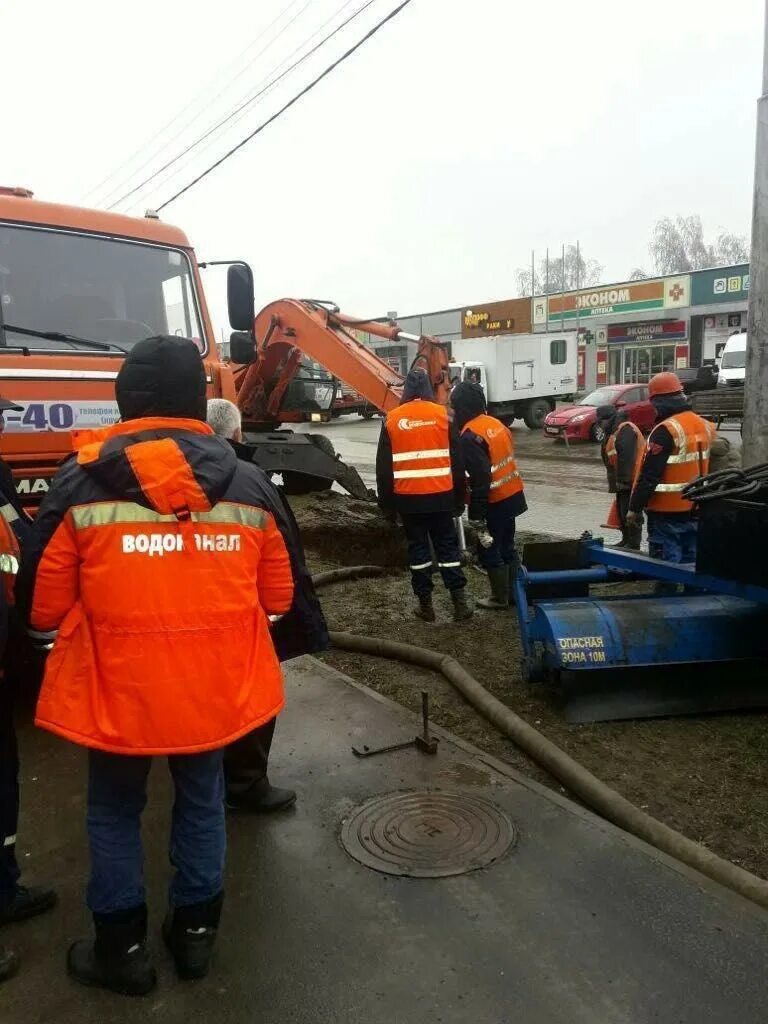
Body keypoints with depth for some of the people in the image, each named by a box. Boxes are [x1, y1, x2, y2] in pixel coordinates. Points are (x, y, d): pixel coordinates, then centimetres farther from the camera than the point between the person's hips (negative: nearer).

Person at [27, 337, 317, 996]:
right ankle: (196, 932, 40)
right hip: (217, 687, 3)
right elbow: (278, 596, 3)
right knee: (202, 803, 23)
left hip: (117, 690, -2)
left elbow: (46, 606, -6)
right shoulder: (246, 483, -3)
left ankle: (123, 950, 36)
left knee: (115, 814, 21)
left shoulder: (83, 483, -12)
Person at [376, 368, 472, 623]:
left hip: (408, 497, 0)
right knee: (448, 546, 9)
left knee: (418, 548, 8)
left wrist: (387, 503, 9)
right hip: (440, 495, 0)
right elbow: (457, 461, 2)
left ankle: (425, 604, 13)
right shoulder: (442, 414, 0)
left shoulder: (392, 419, 1)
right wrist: (459, 498, 10)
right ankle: (460, 602, 8)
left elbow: (384, 467, 2)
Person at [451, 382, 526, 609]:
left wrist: (477, 515, -21)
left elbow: (480, 479, -25)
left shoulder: (471, 436, -21)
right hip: (513, 495, 9)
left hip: (496, 502, -9)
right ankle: (514, 592, 28)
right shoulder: (496, 423, 6)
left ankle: (500, 597, 14)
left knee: (489, 550, 5)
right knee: (507, 546, 19)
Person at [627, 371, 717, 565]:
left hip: (668, 513, -8)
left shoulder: (666, 430, -18)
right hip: (695, 511, 8)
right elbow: (702, 466, 15)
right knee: (691, 563, 16)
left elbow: (649, 475, -20)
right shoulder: (703, 425, 7)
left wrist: (634, 508, -12)